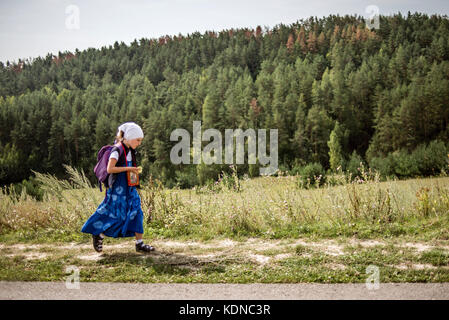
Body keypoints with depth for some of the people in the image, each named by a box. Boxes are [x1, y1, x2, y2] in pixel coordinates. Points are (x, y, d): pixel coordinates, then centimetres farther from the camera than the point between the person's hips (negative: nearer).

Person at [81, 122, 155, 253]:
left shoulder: (130, 151, 11)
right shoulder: (117, 150, -15)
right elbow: (110, 169, -23)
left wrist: (135, 170, 9)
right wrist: (129, 169, -20)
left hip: (129, 188, 8)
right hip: (117, 189, -8)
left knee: (136, 212, 2)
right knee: (116, 215, -4)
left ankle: (139, 243, 6)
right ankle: (98, 235, 17)